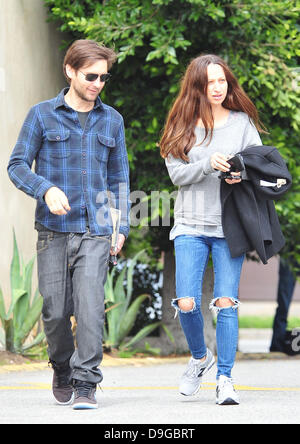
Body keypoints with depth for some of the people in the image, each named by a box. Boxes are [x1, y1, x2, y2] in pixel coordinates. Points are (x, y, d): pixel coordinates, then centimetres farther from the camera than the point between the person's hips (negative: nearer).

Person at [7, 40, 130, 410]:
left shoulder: (111, 120, 13)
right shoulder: (42, 115, 4)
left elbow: (119, 177, 19)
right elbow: (17, 165, 2)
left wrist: (121, 226, 11)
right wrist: (46, 189, -16)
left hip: (96, 230, 1)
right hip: (54, 229, -1)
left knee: (90, 306, -13)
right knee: (55, 310, 2)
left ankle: (86, 383, -10)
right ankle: (62, 371, 26)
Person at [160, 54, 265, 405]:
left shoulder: (242, 122, 6)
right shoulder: (182, 125, 6)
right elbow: (177, 173, -2)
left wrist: (241, 173, -16)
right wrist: (208, 164, -19)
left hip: (230, 225, 0)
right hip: (191, 224, 0)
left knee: (226, 302, -6)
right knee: (186, 303, -7)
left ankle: (225, 379, 2)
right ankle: (200, 357, 22)